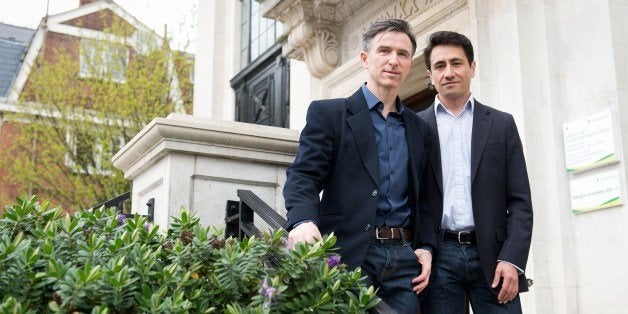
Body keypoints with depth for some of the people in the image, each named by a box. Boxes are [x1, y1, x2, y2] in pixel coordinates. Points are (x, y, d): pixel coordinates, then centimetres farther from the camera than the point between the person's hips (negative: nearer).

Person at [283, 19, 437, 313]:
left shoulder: (419, 129, 17)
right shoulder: (327, 113, 3)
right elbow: (303, 176, -6)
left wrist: (426, 246, 4)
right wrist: (303, 220, -26)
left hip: (404, 258, 4)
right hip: (349, 255, -4)